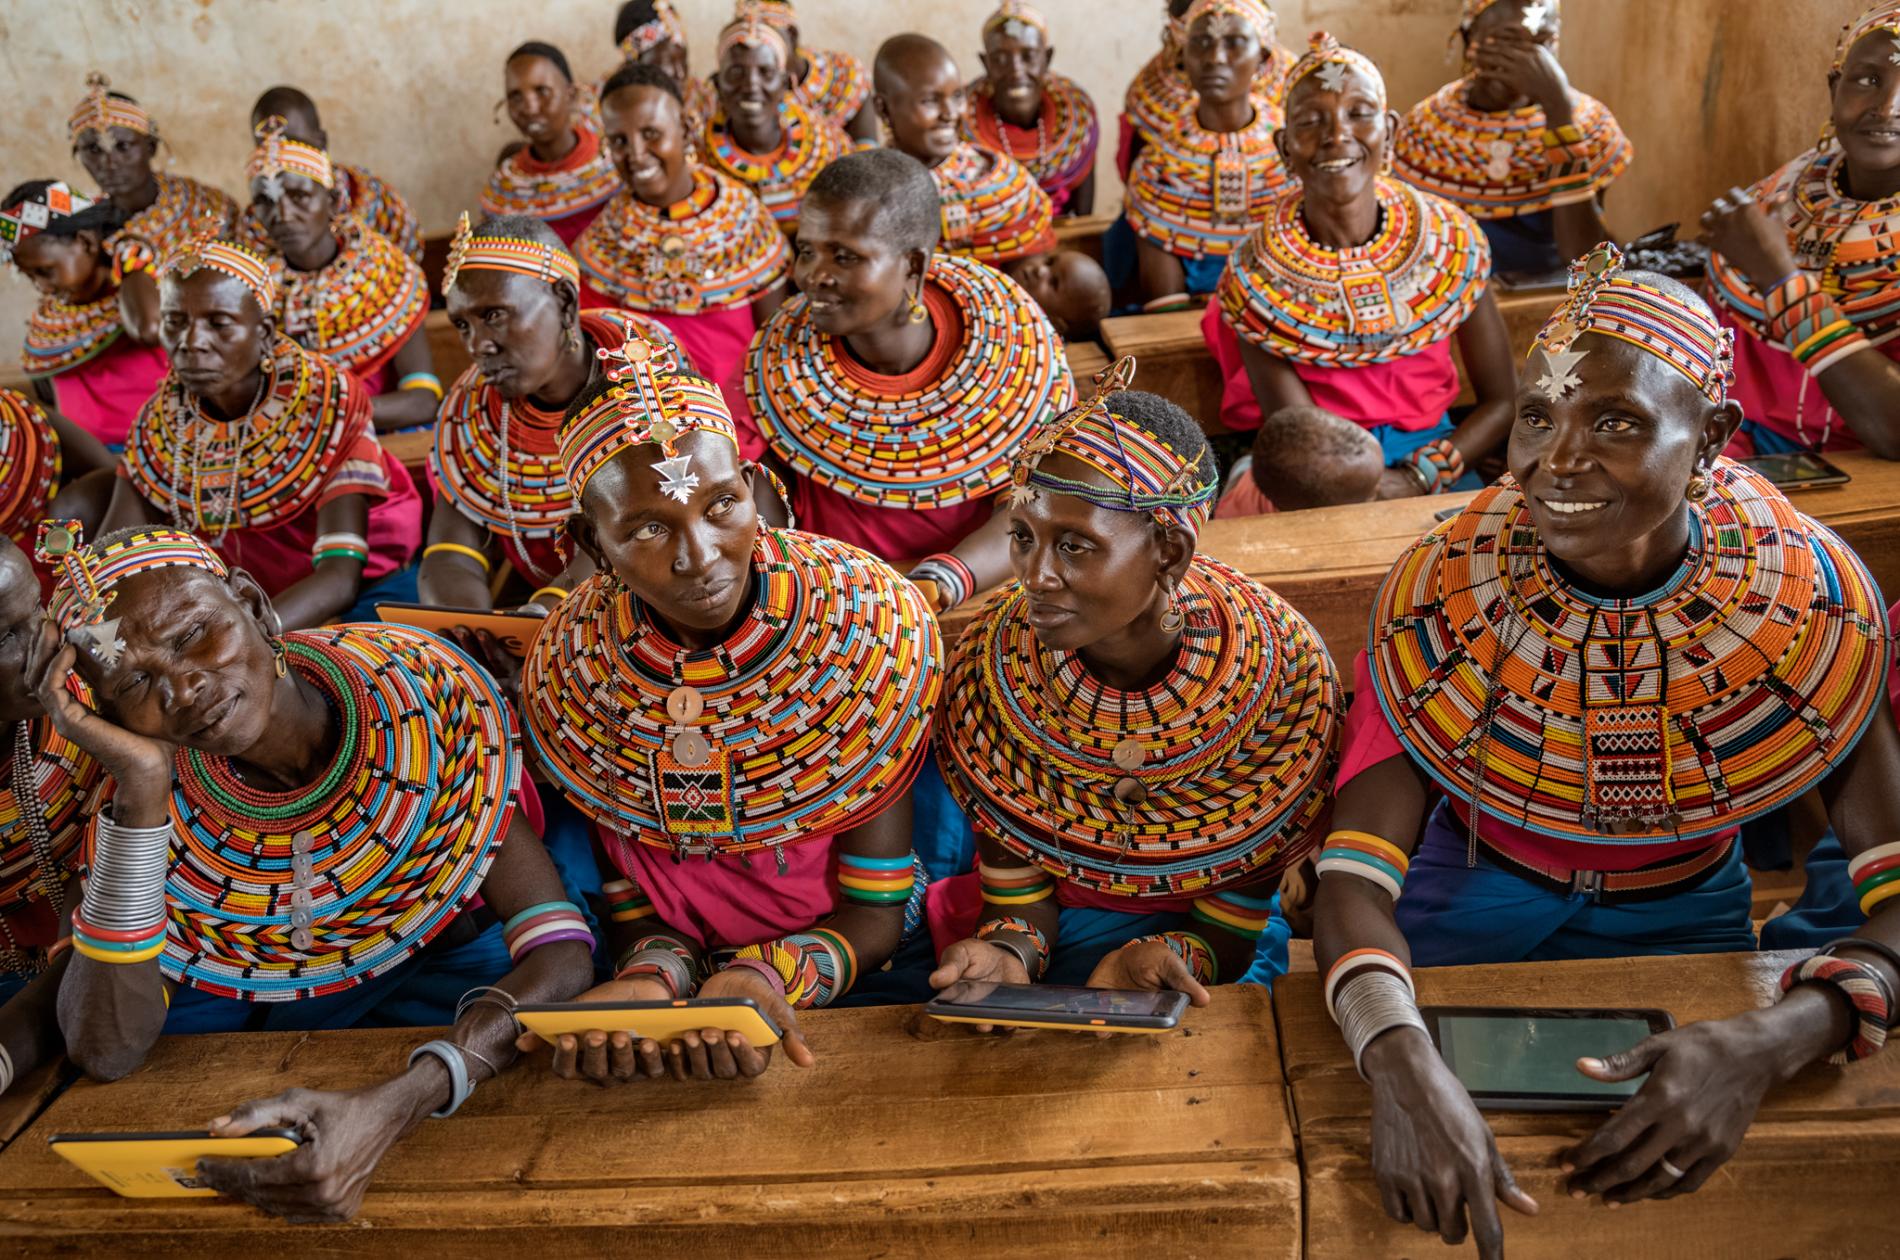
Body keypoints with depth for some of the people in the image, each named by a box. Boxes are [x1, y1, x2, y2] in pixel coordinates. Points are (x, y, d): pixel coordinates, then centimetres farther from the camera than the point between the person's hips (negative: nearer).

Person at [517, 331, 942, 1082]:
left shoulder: (867, 624, -15)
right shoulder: (569, 672, -9)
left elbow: (877, 913, -9)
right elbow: (631, 900, 0)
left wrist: (769, 977, -26)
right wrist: (651, 978, -21)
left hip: (853, 984, -2)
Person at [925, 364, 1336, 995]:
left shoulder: (1282, 674, -19)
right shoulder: (992, 660, -14)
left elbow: (1229, 929, -11)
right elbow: (1017, 893, -5)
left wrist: (1156, 963, -32)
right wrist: (1006, 951, -28)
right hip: (1058, 932, 2)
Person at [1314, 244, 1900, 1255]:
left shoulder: (1810, 599, -25)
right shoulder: (1445, 589, -26)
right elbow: (1356, 870, -30)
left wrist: (1772, 1042, -47)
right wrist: (1403, 1063, -51)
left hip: (1681, 909, 1)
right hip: (1475, 884, 0)